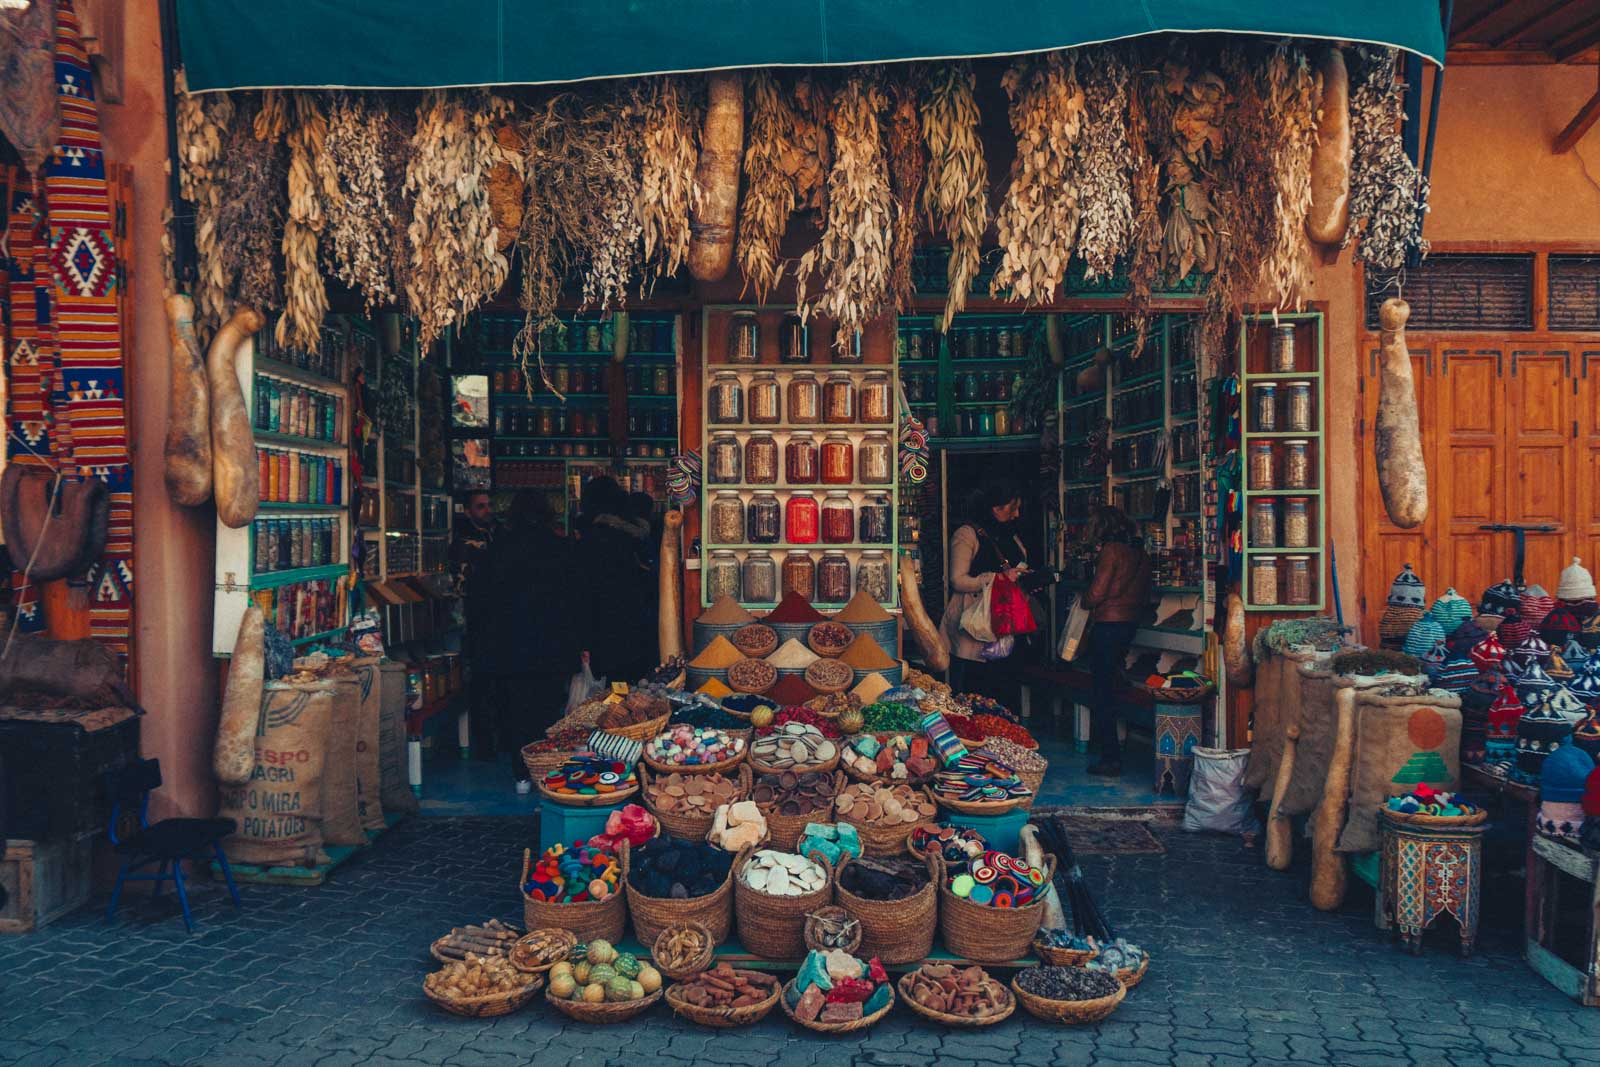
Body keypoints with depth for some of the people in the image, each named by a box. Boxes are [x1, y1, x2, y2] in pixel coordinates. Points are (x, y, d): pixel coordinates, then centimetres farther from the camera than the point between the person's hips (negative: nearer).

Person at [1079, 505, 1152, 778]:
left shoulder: (1111, 550, -12)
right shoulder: (1139, 552, 11)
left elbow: (1096, 593, -15)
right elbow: (1145, 596, 16)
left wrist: (1085, 602, 5)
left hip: (1108, 623, -8)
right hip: (1131, 622, 8)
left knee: (1102, 687, -4)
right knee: (1109, 685, 21)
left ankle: (1111, 757, -4)